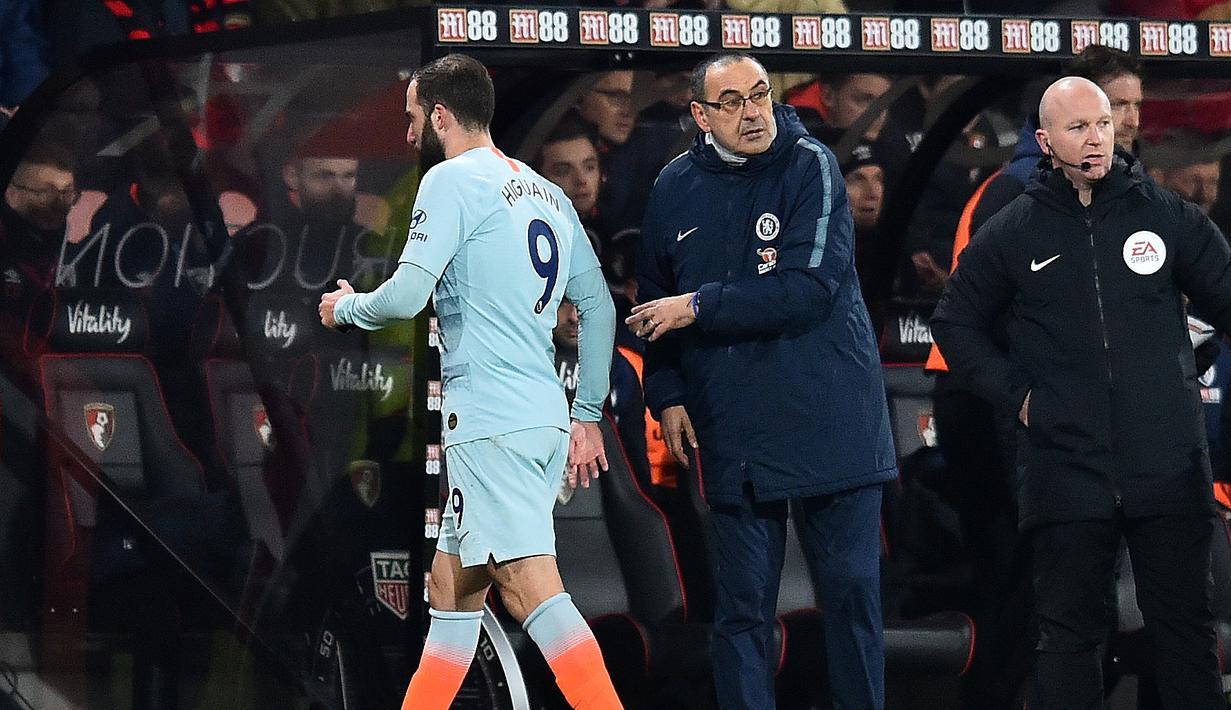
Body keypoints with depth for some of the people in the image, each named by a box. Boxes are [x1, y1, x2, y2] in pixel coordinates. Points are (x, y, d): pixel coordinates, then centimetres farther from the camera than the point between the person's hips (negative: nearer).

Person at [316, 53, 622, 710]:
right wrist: (588, 415, 23)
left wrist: (345, 307, 6)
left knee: (532, 588, -15)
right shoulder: (546, 193, 18)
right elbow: (598, 307, 19)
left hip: (492, 421, -9)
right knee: (451, 588, 15)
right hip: (545, 414, 9)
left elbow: (406, 297, -15)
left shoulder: (453, 179, -7)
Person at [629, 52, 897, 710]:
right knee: (741, 607, 2)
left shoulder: (810, 167, -6)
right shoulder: (675, 188, 7)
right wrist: (667, 395, 8)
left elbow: (809, 289, -17)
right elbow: (654, 301, 20)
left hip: (829, 424, -3)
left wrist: (699, 307, -14)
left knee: (852, 594, 2)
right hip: (733, 431, 3)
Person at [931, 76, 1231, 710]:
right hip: (1066, 471, 0)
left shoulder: (1168, 217, 4)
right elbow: (955, 324, 14)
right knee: (1067, 635, 4)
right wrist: (1015, 394, 4)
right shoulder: (1012, 233, 5)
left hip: (1169, 467, 0)